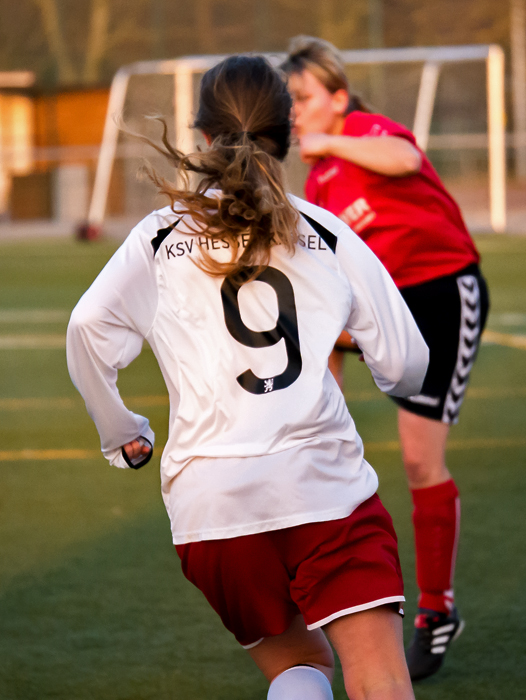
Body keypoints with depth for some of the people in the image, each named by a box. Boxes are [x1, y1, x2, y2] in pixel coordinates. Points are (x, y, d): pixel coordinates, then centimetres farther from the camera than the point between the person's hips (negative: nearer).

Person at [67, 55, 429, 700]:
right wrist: (392, 378, 35)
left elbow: (88, 330, -4)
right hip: (326, 485, -2)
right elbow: (405, 366, 9)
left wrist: (119, 431, 13)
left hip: (208, 497, 2)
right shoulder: (328, 234, 11)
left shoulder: (160, 237, 11)